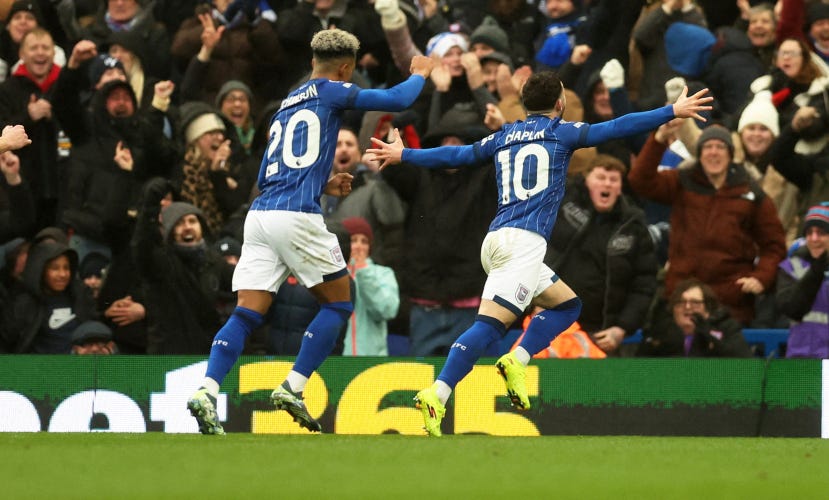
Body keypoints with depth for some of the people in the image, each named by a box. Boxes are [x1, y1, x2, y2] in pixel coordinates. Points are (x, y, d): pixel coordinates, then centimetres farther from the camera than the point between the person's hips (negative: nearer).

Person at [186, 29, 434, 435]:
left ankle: (206, 393, -20)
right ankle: (292, 389, 2)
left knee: (246, 314, -1)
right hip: (297, 216, -6)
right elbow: (398, 100, 1)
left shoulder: (285, 105, 25)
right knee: (339, 301, 11)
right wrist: (420, 74, 22)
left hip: (259, 215, 6)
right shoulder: (329, 91, 4)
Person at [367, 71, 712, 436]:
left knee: (567, 304, 17)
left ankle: (517, 361, -3)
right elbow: (617, 128, 4)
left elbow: (455, 156, 26)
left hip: (495, 241, 7)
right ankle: (437, 396, -29)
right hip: (524, 241, -7)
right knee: (490, 324, -16)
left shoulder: (504, 137, 20)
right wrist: (673, 112, 10)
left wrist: (403, 155, 40)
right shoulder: (559, 132, 6)